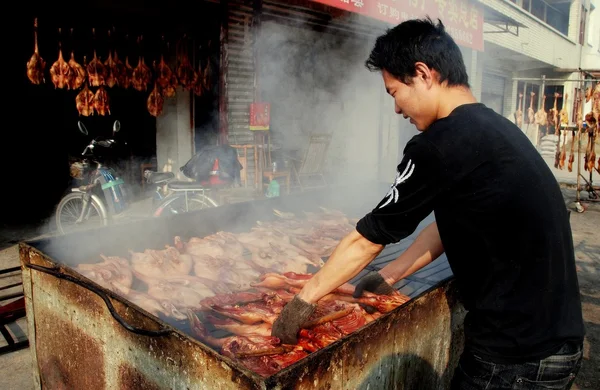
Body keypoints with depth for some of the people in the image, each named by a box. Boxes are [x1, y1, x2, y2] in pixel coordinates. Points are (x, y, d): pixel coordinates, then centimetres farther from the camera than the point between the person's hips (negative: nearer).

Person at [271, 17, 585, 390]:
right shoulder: (493, 127, 6)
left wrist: (304, 299, -1)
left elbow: (368, 238, -14)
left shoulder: (443, 144, -21)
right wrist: (390, 276, 16)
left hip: (518, 356, -8)